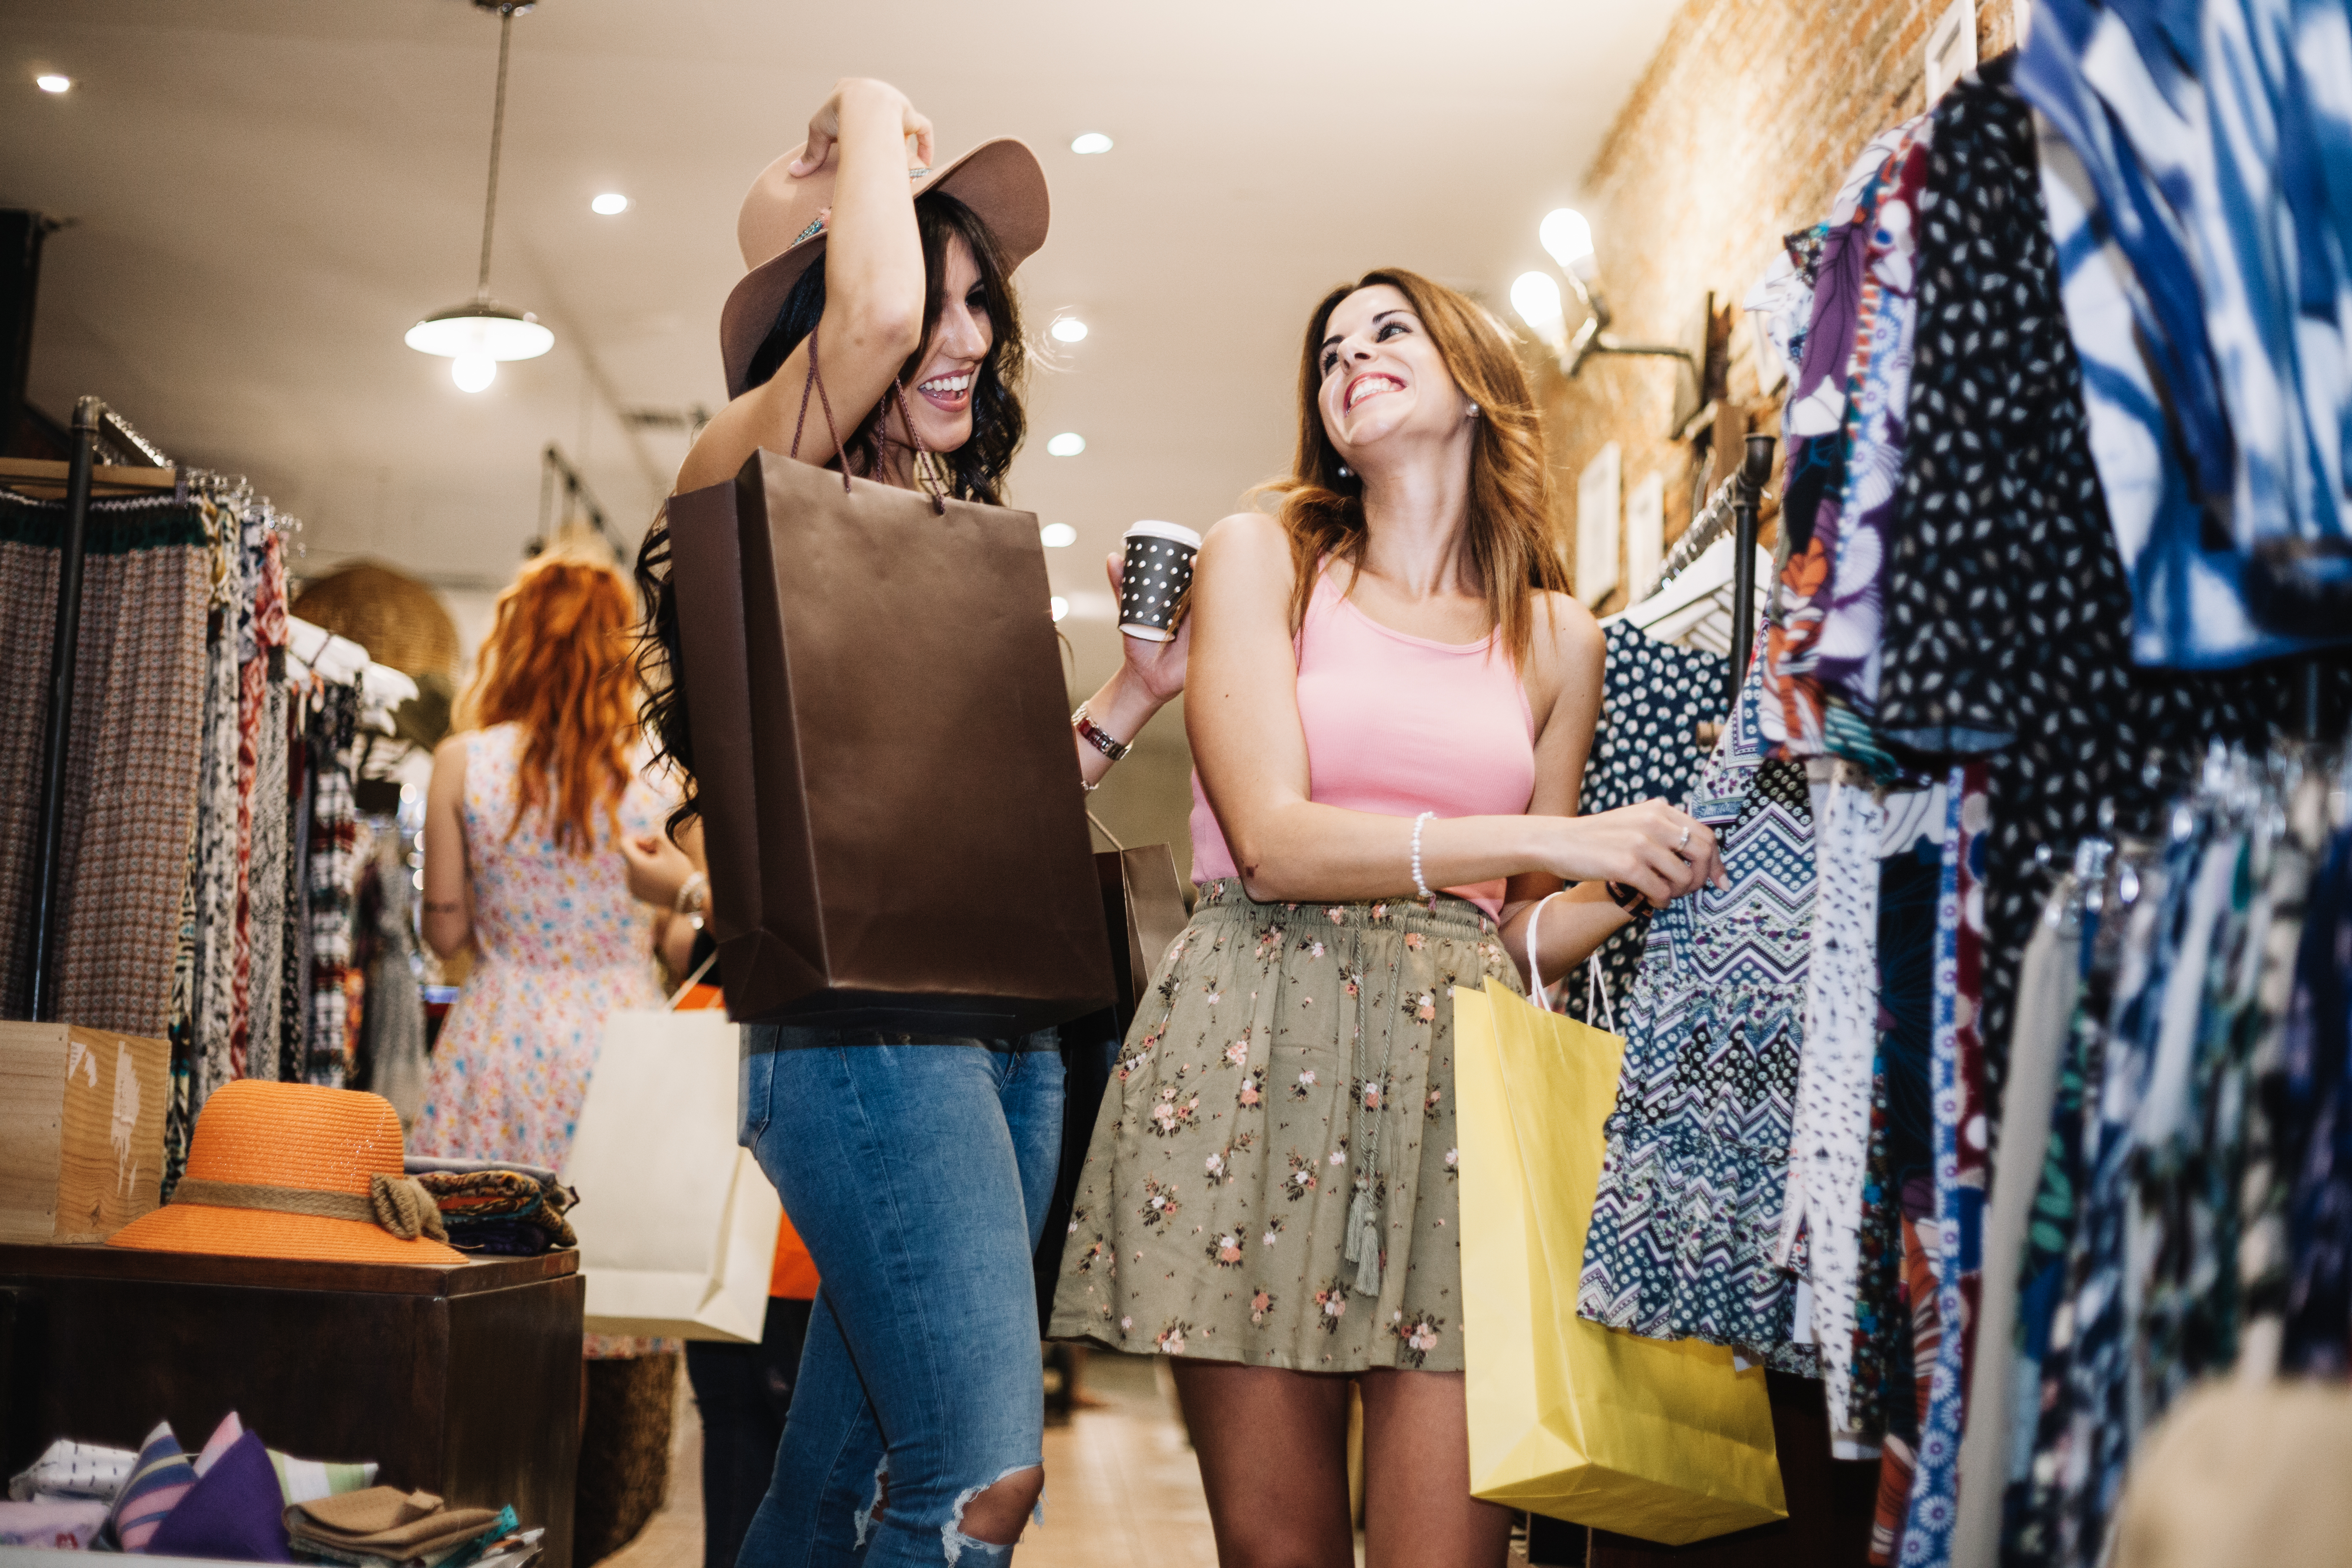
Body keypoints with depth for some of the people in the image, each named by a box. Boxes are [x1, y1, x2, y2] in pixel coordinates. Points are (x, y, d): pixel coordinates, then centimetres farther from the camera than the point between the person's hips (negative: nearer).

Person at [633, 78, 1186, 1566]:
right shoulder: (756, 478, -2)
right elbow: (874, 312, -23)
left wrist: (1139, 690, 12)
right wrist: (872, 119, -4)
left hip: (1008, 1025, 8)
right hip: (862, 1017, -8)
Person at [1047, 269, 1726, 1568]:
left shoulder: (1557, 636, 17)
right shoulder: (1260, 557, 9)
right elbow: (1274, 845, -5)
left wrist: (1642, 888, -3)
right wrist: (1551, 839, -10)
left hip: (1462, 1065, 2)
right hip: (1258, 1053, -2)